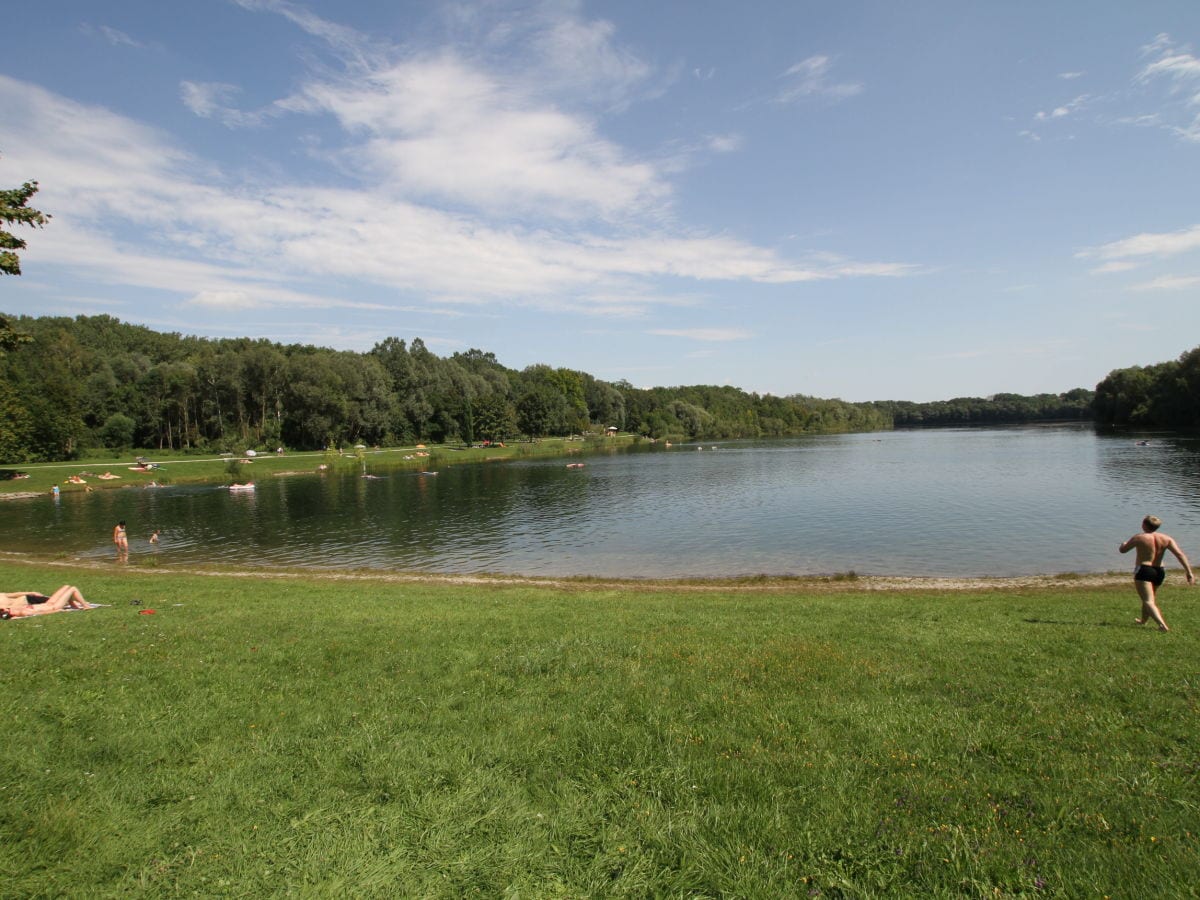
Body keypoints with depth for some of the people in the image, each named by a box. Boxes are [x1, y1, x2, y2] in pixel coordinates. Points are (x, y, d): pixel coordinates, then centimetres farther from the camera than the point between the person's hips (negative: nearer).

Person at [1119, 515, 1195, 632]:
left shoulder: (1139, 538, -11)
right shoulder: (1166, 539, 0)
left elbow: (1122, 550, -2)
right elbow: (1180, 554, -9)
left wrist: (1124, 544, 22)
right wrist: (1189, 572, -10)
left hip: (1143, 571, -7)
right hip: (1159, 571, 7)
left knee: (1148, 600, -8)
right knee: (1150, 597, 26)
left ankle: (1162, 625, -25)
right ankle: (1143, 620, 43)